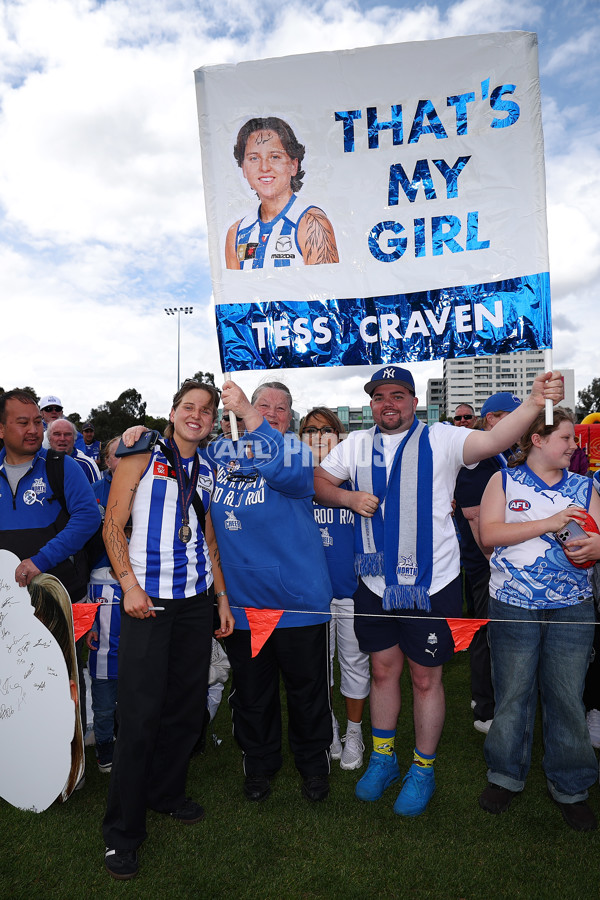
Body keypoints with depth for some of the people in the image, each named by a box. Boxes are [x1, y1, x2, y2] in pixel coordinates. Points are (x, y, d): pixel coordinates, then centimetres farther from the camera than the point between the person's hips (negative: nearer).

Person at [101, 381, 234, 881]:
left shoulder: (207, 474, 13)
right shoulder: (140, 463, 0)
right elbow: (113, 526, -2)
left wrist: (222, 597, 12)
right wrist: (130, 585, -13)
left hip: (197, 601, 5)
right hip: (148, 600, -5)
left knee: (188, 706, 12)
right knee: (140, 714, -3)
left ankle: (167, 793, 35)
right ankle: (123, 831, 13)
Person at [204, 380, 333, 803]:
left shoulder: (295, 449, -3)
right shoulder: (220, 452, 8)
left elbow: (287, 471, -26)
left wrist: (247, 414, -31)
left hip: (298, 597, -2)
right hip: (241, 600, 3)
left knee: (307, 688, 13)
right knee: (251, 690, 18)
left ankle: (314, 761, 37)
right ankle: (259, 761, 40)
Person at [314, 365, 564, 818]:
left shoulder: (440, 440, -9)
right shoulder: (357, 444, 4)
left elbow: (493, 441, -25)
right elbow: (319, 483, 11)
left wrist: (535, 402, -40)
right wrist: (350, 497, -9)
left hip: (432, 585, -3)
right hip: (376, 585, 4)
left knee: (426, 678, 11)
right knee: (383, 670, 19)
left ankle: (423, 769, 33)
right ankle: (383, 759, 40)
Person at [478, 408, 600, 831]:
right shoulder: (504, 480, 3)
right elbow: (489, 533, -9)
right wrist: (548, 524, -15)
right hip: (513, 606, -2)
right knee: (512, 693, 7)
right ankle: (506, 775, 28)